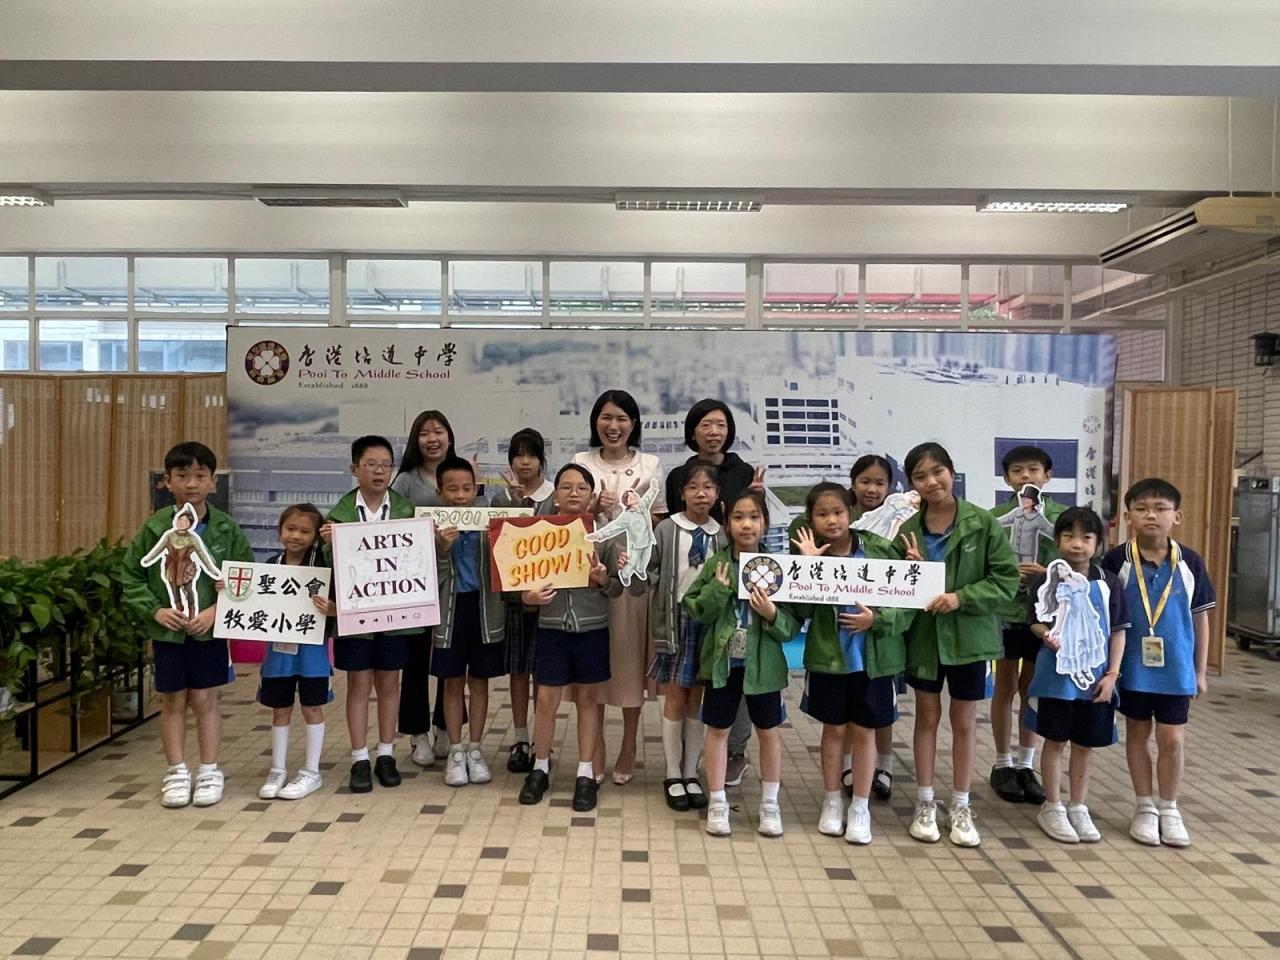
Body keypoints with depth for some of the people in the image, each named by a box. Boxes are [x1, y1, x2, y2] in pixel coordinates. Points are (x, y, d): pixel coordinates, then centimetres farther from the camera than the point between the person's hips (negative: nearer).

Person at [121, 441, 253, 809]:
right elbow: (132, 577, 1)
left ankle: (209, 771, 19)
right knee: (172, 701, 10)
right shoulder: (154, 528, -5)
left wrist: (217, 610, -14)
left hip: (210, 629, -1)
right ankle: (176, 772, 23)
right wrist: (155, 610, -11)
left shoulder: (226, 528, -5)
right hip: (167, 630, 1)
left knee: (205, 699, 6)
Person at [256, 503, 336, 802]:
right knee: (280, 709, 13)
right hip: (278, 646, 4)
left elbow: (336, 604, -12)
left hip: (310, 646, -4)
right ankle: (278, 770, 26)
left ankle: (311, 772, 18)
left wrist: (331, 609, -33)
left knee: (311, 708, 6)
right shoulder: (272, 564, 3)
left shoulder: (322, 564, -10)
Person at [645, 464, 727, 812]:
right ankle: (673, 776, 19)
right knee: (675, 697, 6)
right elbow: (650, 572, -5)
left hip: (708, 619, 2)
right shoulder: (667, 529, -3)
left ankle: (691, 774, 23)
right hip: (676, 618, -2)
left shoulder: (721, 535, 3)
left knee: (696, 699, 10)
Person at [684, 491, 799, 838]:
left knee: (769, 731, 13)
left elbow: (793, 625, -6)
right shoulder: (716, 564, -5)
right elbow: (694, 610, -6)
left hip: (762, 663, 0)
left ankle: (770, 804, 30)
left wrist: (772, 614, -25)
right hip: (722, 660, 0)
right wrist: (718, 589, -19)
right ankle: (717, 803, 25)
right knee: (718, 729, 10)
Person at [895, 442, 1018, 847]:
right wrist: (912, 570, -20)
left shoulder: (982, 523, -10)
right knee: (927, 716, 13)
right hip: (923, 634, 1)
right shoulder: (908, 530, -4)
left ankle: (961, 807, 26)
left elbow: (1007, 578, -9)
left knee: (965, 721, 12)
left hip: (968, 634, -1)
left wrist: (962, 597, -20)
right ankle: (925, 804, 26)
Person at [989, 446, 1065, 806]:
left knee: (1032, 688, 11)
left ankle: (1026, 765, 23)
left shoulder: (1061, 516, 1)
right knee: (1005, 687, 8)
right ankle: (1003, 765, 20)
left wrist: (1048, 572, -16)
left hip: (1044, 613, 1)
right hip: (1004, 611, -1)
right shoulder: (995, 516, -1)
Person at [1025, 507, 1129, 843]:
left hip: (1095, 675, 2)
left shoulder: (1109, 582, 0)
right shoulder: (1048, 580, -5)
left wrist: (1112, 674, -2)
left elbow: (1118, 630, 4)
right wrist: (1046, 634, -23)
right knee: (1055, 740, 7)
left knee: (1085, 743, 12)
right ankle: (1052, 808, 20)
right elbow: (1036, 621, 0)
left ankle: (1078, 808, 26)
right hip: (1057, 674, -2)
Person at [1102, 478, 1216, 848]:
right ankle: (1145, 807, 27)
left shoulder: (1189, 563, -5)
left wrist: (1200, 670, 5)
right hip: (1133, 667, -1)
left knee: (1172, 739, 6)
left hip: (1175, 668, 1)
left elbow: (1200, 617, 4)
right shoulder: (1117, 561, -10)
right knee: (1138, 734, 12)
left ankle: (1169, 809, 26)